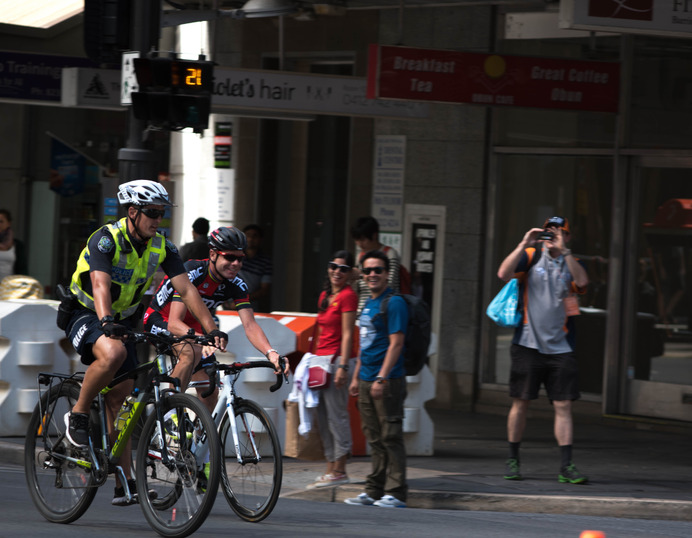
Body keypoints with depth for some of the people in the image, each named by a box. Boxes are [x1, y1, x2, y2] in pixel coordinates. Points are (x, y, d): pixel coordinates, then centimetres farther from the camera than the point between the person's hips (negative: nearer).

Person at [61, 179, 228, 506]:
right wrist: (106, 322, -54)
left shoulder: (161, 247, -5)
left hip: (123, 320, 5)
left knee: (121, 398, -1)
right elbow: (100, 284, -36)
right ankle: (78, 414, -16)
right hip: (85, 315, -5)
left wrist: (211, 329, -20)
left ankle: (124, 482, -1)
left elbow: (186, 289, -9)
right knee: (112, 353, -38)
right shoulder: (106, 239, -22)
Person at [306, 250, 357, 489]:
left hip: (337, 359, -9)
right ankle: (331, 469, 13)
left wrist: (342, 366, -18)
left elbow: (347, 334, -13)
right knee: (323, 418, 9)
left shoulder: (348, 296, -8)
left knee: (337, 415, -8)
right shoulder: (324, 296, 17)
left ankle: (339, 471, -6)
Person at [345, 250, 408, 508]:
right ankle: (374, 491, 17)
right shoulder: (368, 303, 17)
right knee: (374, 439, 12)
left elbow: (396, 343, -16)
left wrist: (381, 378, -21)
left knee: (390, 437, -7)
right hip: (367, 381, 9)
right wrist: (356, 376, 21)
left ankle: (395, 493, -5)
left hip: (388, 381, -9)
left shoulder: (394, 303, -10)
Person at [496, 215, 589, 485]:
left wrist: (563, 250, -19)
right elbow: (504, 273, -12)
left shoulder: (571, 263, 8)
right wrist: (523, 245, -17)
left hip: (560, 348, 1)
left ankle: (566, 466, -4)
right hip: (528, 344, -1)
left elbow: (582, 281, -14)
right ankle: (512, 460, 15)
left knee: (563, 405, -3)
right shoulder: (531, 256, 4)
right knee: (520, 402, 3)